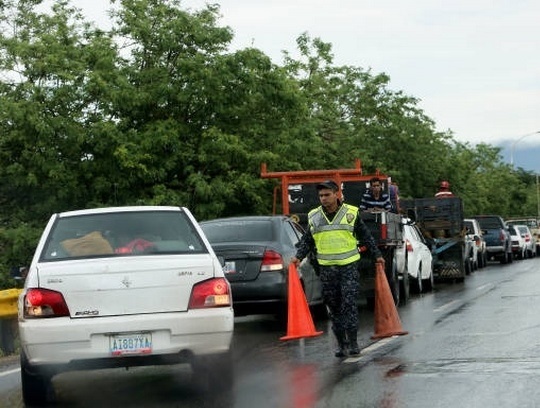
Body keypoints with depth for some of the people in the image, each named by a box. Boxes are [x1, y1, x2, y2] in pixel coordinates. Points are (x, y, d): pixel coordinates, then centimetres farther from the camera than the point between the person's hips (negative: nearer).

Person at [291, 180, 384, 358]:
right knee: (333, 307, 5)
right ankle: (341, 343, 11)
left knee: (349, 303, -9)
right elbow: (306, 240, 12)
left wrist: (377, 255, 10)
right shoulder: (313, 217, 7)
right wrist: (298, 256, -3)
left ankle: (353, 341, -4)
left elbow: (366, 236, 9)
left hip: (349, 266, -3)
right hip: (326, 269, 3)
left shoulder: (351, 213, 1)